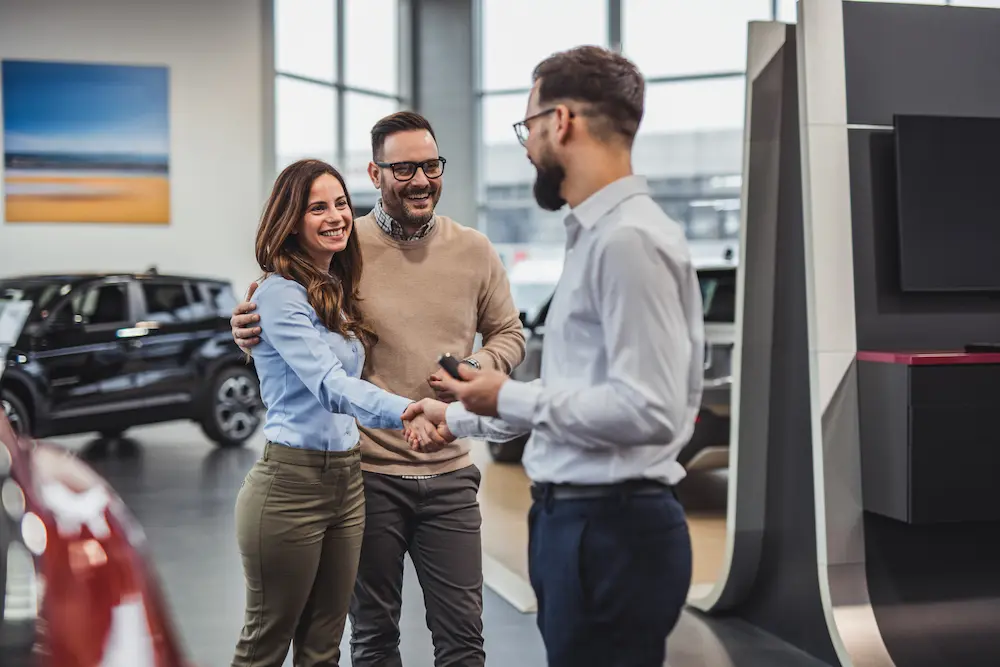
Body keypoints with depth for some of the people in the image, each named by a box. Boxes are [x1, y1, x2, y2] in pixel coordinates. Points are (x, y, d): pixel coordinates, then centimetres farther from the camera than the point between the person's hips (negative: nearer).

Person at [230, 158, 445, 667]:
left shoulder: (339, 292, 11)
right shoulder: (280, 294, -14)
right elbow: (329, 384, -28)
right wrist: (403, 411, -43)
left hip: (347, 478, 8)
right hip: (291, 484, -7)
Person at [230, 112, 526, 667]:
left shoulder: (474, 251, 2)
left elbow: (509, 334, 12)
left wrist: (477, 369, -9)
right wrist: (251, 333, -20)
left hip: (448, 473, 2)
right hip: (368, 472, -2)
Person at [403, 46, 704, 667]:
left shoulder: (629, 238, -17)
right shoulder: (599, 235, 13)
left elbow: (649, 411, -24)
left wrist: (511, 398, -14)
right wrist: (458, 418, 27)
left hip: (612, 530, -9)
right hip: (580, 520, 9)